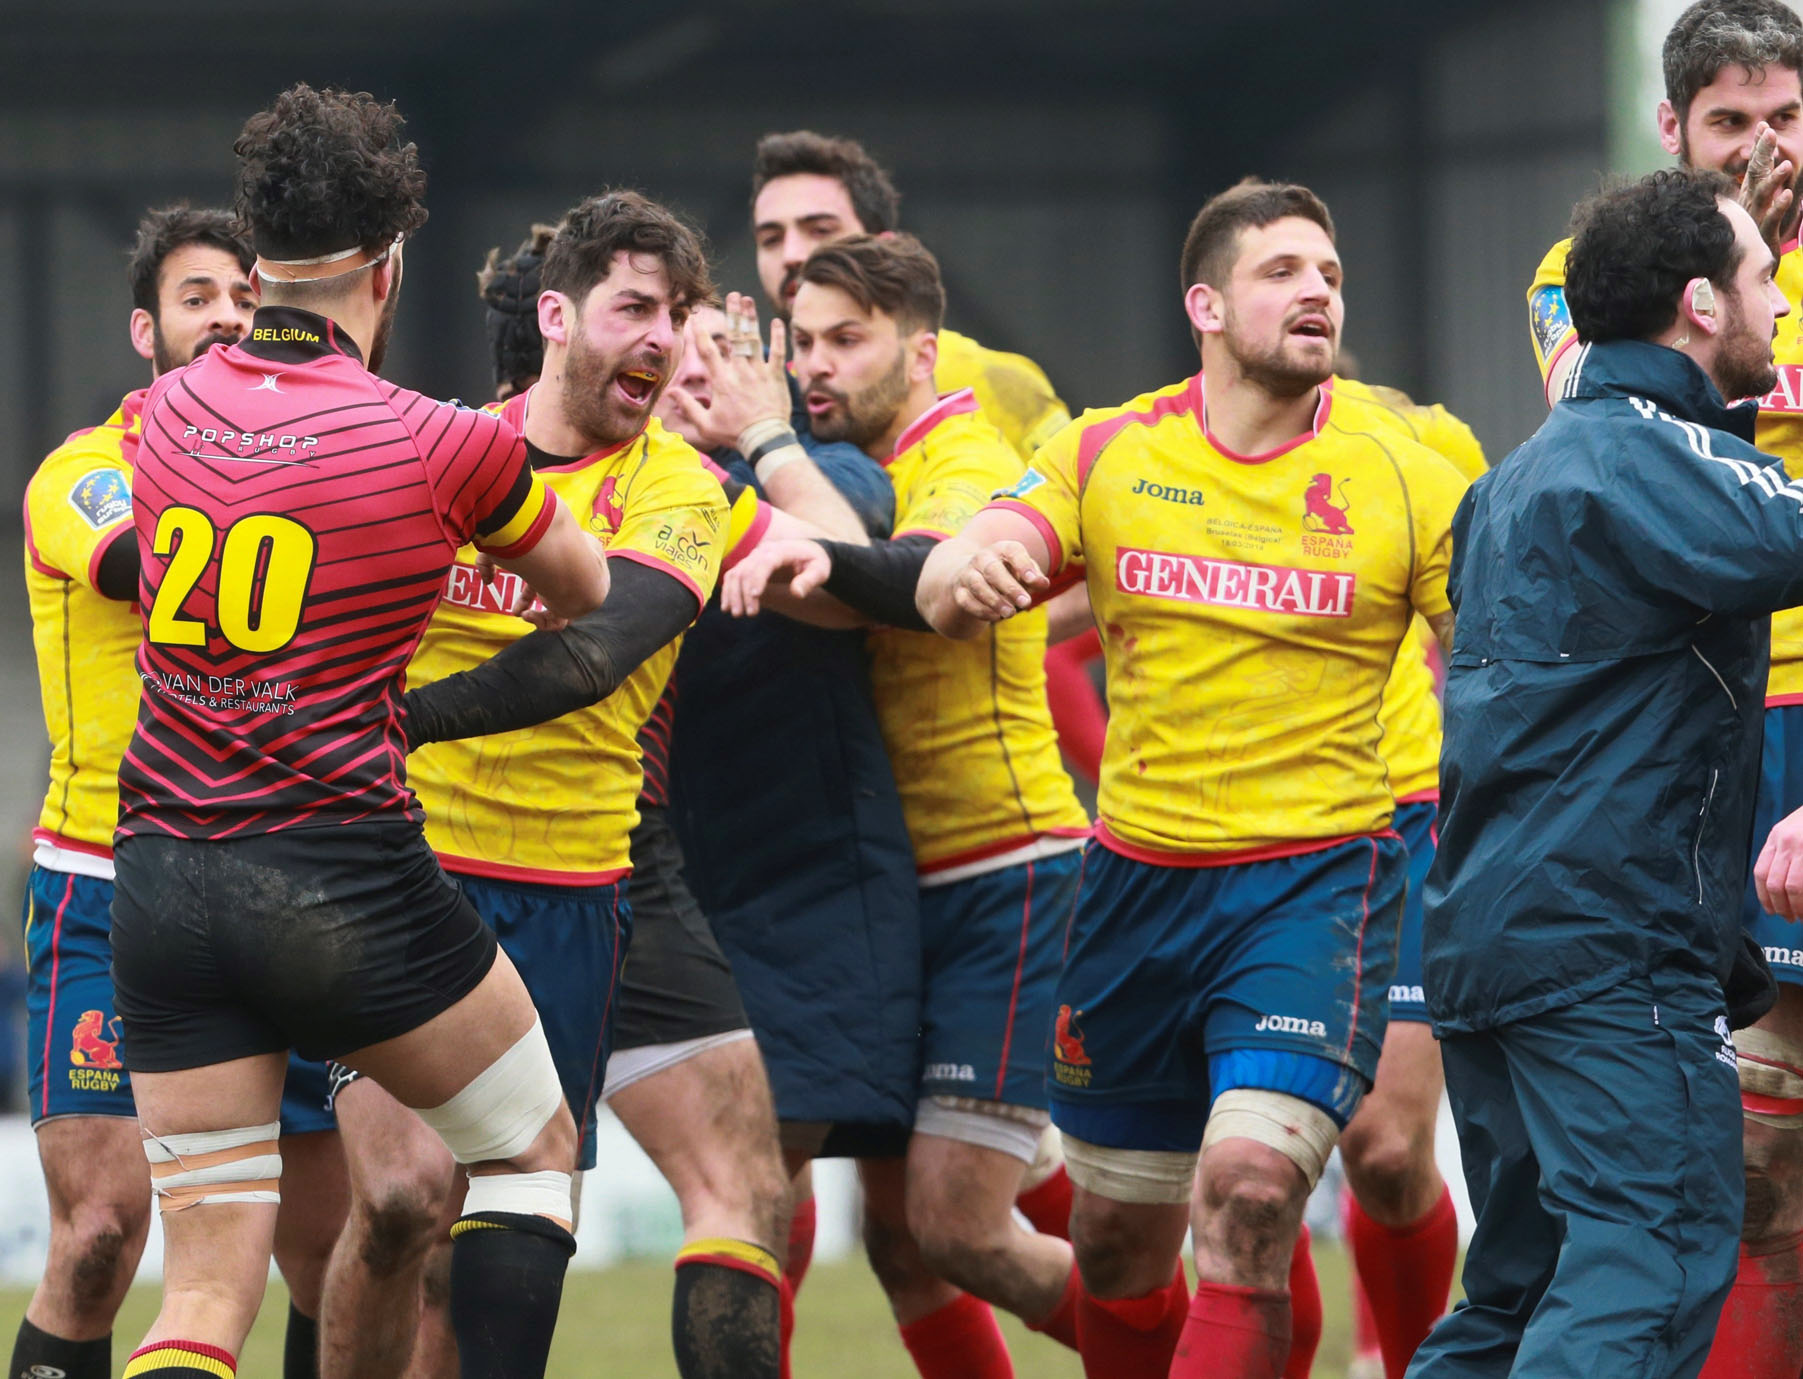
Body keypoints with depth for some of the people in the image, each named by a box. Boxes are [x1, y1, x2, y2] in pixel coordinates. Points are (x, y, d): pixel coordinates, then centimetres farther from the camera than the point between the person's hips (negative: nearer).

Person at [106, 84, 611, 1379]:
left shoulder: (169, 412, 5)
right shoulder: (447, 446, -8)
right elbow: (584, 589, 10)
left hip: (157, 876, 4)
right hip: (339, 873, -4)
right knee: (534, 1147, 20)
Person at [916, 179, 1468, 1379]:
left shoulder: (1405, 479, -4)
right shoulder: (1109, 455, 3)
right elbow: (945, 600, -3)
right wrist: (969, 570, -27)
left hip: (1317, 880, -3)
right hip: (1140, 875, 3)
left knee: (1249, 1190, -23)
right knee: (1118, 1245, 11)